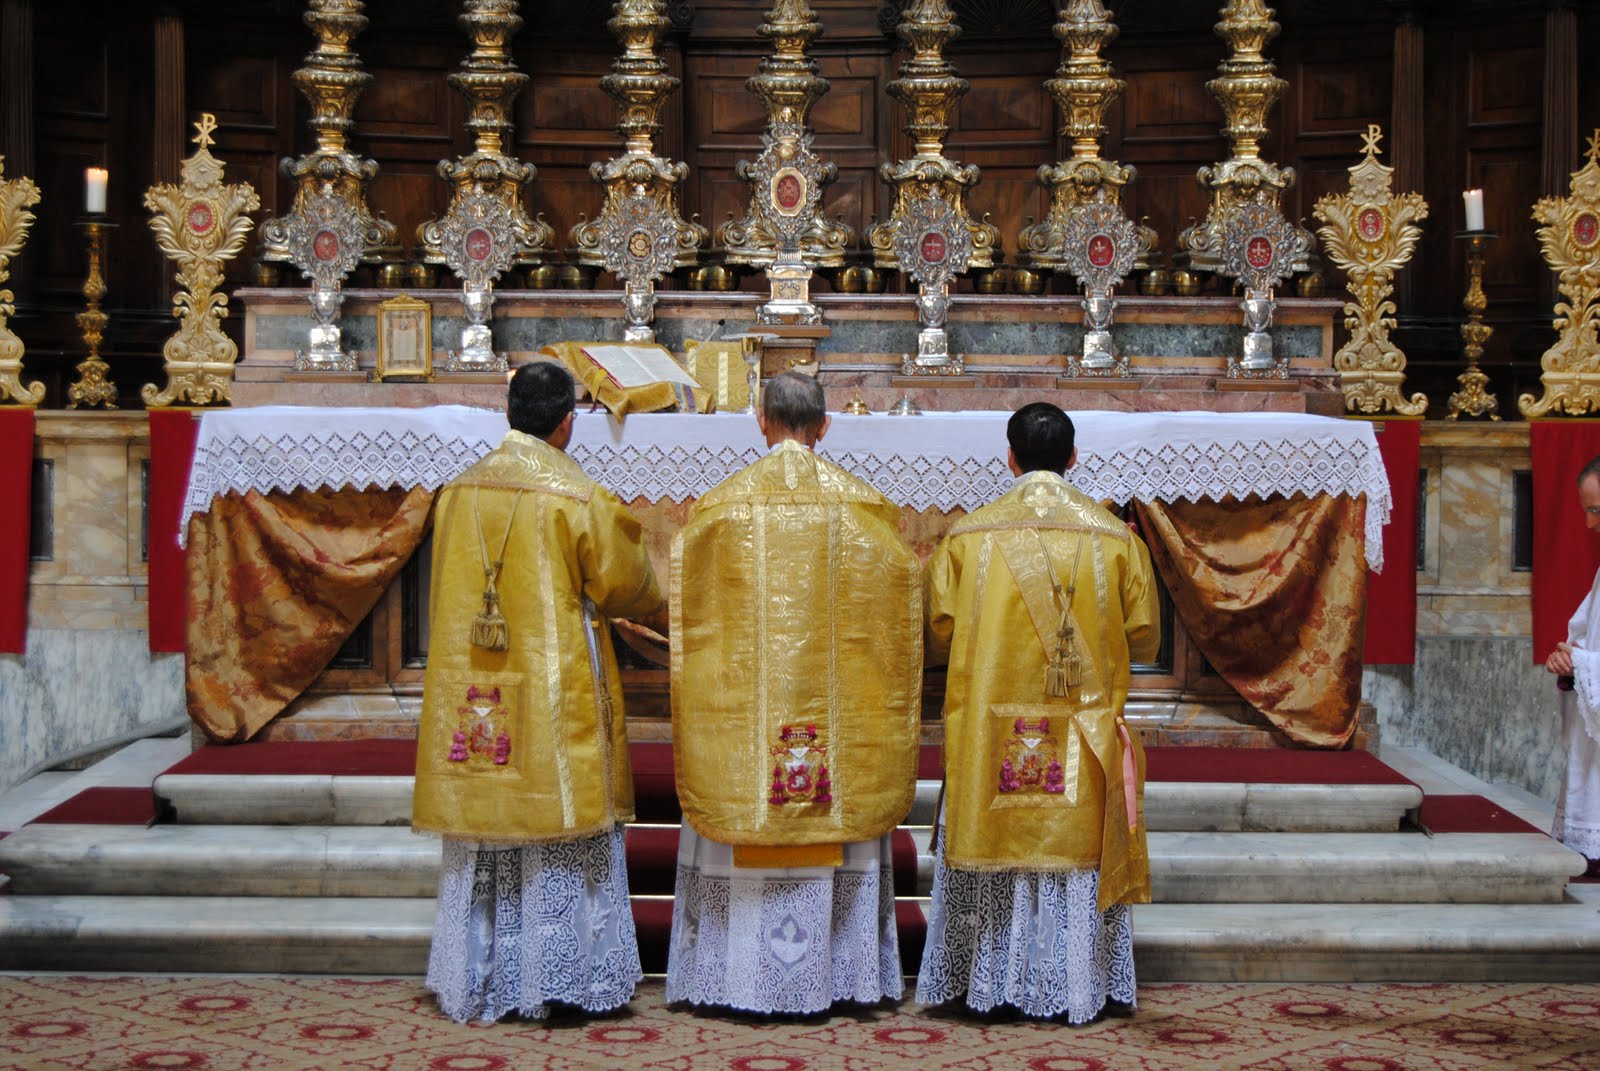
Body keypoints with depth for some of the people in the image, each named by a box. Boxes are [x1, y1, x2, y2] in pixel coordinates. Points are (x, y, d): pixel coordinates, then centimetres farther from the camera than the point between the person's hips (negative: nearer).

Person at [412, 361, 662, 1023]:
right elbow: (626, 589, -2)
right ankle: (556, 982, 10)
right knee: (558, 847, 5)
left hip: (474, 698, 5)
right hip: (556, 690, -4)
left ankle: (479, 985, 18)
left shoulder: (459, 493, 3)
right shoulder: (578, 498, -12)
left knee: (483, 844, 12)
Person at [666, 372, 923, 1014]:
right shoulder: (865, 507, 1)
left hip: (740, 706, -1)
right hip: (839, 713, 1)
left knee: (744, 843, 5)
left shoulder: (720, 505, -2)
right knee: (836, 834, 9)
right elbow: (893, 613, 7)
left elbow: (690, 612, 3)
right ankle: (837, 974, 13)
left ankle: (742, 975, 9)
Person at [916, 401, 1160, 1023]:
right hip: (1083, 736, 0)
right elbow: (1143, 639, 4)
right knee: (1076, 853, 8)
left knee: (995, 850, 8)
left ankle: (989, 982, 13)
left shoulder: (969, 536, -3)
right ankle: (1074, 989, 12)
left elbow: (938, 634, 1)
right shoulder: (1115, 539, -2)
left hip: (990, 736, 0)